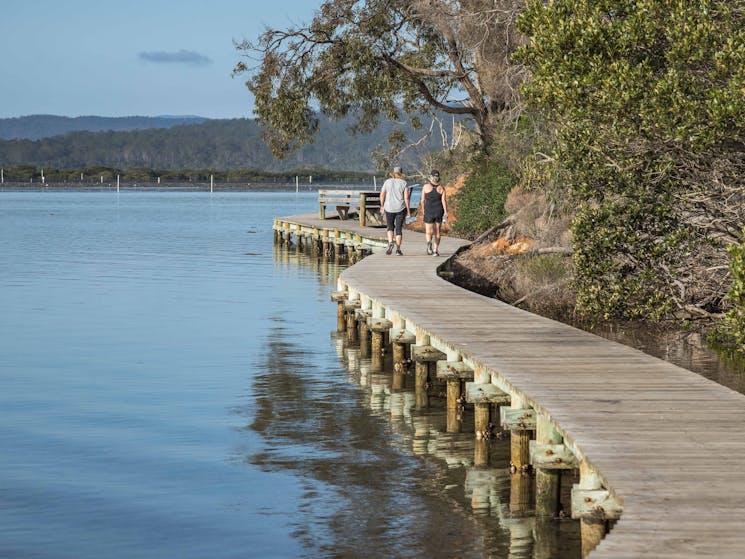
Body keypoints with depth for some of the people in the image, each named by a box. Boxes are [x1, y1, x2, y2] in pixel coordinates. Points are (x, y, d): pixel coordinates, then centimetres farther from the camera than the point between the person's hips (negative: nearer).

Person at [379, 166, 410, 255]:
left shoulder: (387, 182, 2)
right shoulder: (404, 183, -3)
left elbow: (382, 195, 1)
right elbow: (406, 197, -9)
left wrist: (382, 206, 12)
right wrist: (408, 210, -4)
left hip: (389, 208, 1)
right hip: (401, 208, -1)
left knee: (390, 227, 18)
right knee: (399, 229, 6)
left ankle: (390, 243, -7)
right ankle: (398, 250, 1)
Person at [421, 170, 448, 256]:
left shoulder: (426, 187, -5)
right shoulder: (441, 188, -1)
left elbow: (423, 200, 0)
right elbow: (444, 201, -8)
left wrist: (424, 209, 17)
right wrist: (446, 213, -8)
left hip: (429, 212, -2)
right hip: (439, 211, 2)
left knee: (429, 232, 0)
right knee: (437, 232, 15)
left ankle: (429, 242, -32)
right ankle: (435, 250, 15)